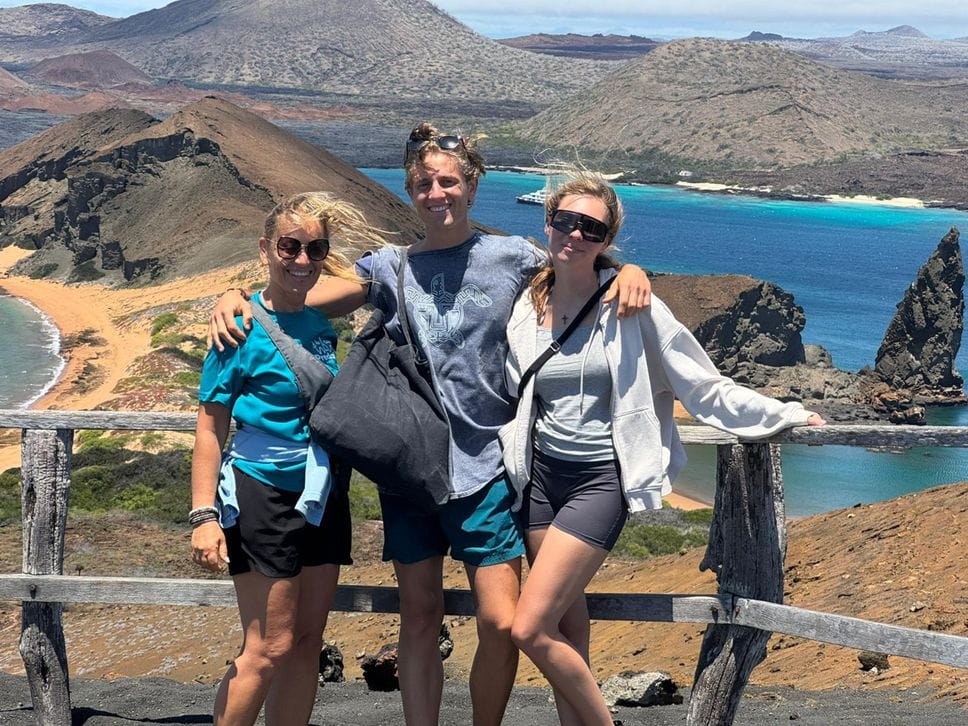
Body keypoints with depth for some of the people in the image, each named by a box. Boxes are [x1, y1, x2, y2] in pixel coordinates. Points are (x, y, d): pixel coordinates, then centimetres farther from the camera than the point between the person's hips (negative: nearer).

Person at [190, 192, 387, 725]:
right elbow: (210, 428, -13)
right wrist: (204, 516, -19)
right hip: (264, 495, -6)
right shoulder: (243, 327, -12)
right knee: (269, 649, -6)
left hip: (321, 495, 6)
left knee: (307, 642, 8)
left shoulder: (321, 320, 4)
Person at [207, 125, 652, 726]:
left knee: (502, 625, -5)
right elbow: (312, 294, -1)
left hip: (485, 470, -2)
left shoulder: (512, 257, 3)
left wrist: (629, 272, -9)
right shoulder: (391, 267, 7)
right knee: (420, 619, 8)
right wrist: (236, 298, -16)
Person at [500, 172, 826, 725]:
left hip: (600, 478, -5)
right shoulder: (527, 308, 5)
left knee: (530, 629, -12)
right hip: (540, 475, 5)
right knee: (567, 634, 7)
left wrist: (790, 416, -2)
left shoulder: (630, 305, -8)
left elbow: (702, 384, -3)